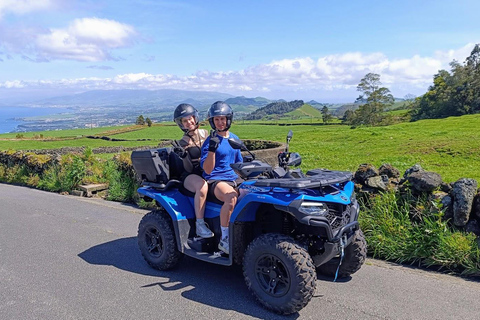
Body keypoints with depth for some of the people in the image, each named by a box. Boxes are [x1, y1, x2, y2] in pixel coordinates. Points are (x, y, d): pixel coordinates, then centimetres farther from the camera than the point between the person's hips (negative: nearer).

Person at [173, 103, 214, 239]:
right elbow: (189, 169, -9)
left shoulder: (205, 133, 9)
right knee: (202, 186, -39)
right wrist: (184, 155, -25)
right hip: (190, 176, -4)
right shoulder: (183, 143, -2)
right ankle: (200, 224, -28)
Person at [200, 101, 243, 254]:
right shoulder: (210, 141, -4)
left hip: (235, 178, 6)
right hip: (215, 180, -6)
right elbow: (208, 169, -15)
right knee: (232, 198, -37)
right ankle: (224, 240, -23)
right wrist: (212, 147, -23)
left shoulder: (234, 138, 15)